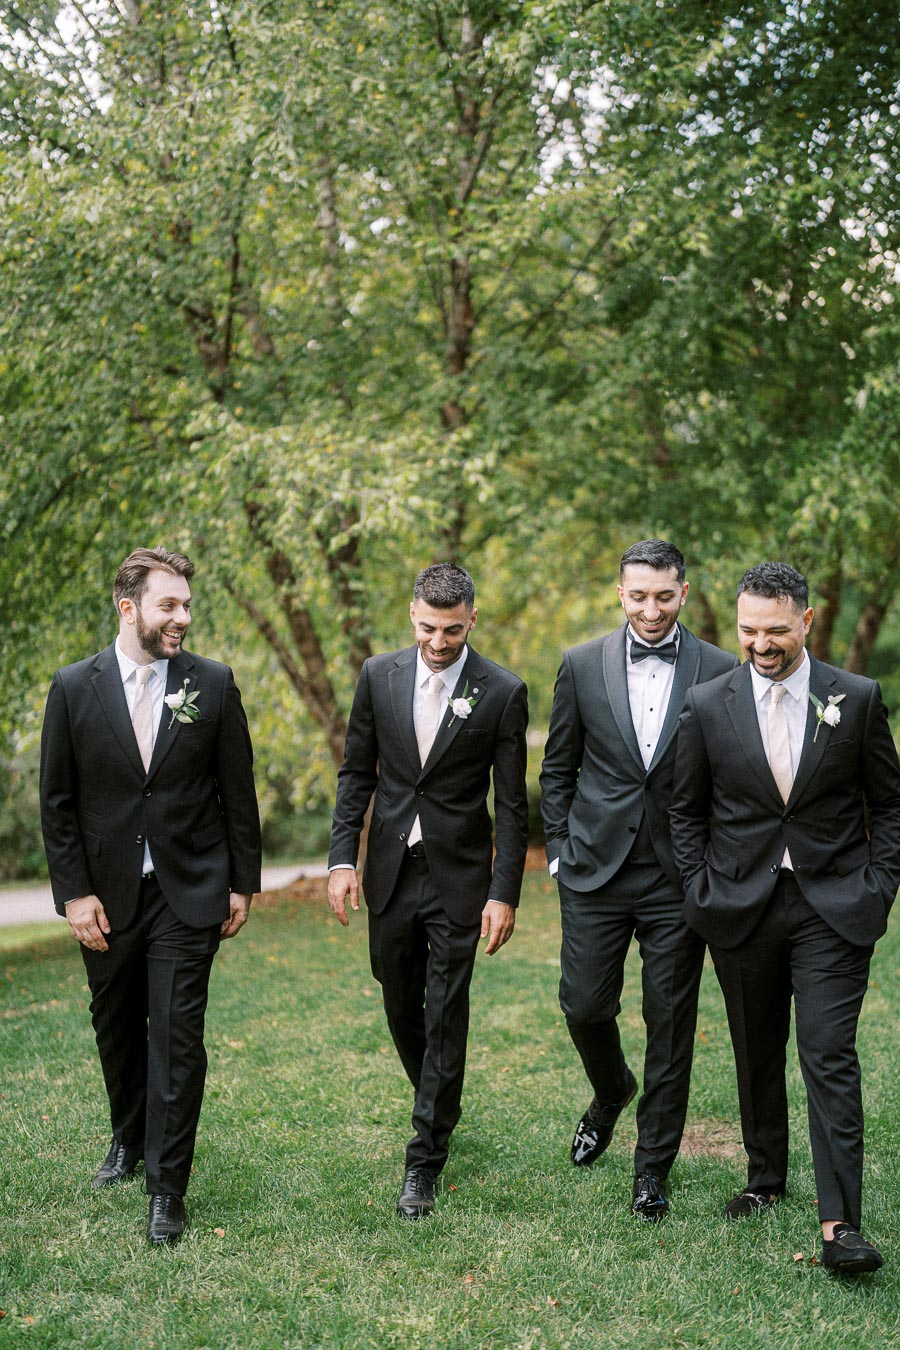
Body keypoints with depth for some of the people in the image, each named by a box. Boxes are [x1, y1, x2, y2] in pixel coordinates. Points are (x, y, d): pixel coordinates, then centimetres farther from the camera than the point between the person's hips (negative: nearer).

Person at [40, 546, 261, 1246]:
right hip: (106, 896, 2)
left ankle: (168, 1189, 6)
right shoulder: (75, 688, -3)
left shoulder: (213, 684, -2)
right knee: (117, 1029, 16)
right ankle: (130, 1138, 42)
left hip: (187, 892, -1)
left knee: (177, 1035, -5)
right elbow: (57, 802, 0)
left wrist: (244, 884, 3)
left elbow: (238, 792, 3)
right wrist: (74, 893, -5)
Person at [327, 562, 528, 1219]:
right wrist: (343, 858, 0)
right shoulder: (380, 676, 0)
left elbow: (512, 804, -6)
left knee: (446, 1016, -1)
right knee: (401, 1006, 16)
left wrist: (505, 894, -10)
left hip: (459, 876, -4)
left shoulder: (503, 693, -9)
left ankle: (425, 1162, 9)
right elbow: (357, 774, 7)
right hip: (390, 870, 4)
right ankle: (440, 1108, 40)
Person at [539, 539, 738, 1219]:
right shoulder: (582, 665, 2)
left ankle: (653, 1166, 20)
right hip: (596, 870, 1)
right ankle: (611, 1090, 38)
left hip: (679, 877, -1)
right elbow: (557, 768, 9)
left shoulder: (720, 671, -1)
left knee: (671, 1025, 4)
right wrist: (560, 850, 4)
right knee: (584, 1006, 4)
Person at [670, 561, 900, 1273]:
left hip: (834, 907, -2)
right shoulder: (708, 705, 1)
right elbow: (687, 811, 9)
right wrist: (702, 892, 1)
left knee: (831, 1056, -8)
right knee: (757, 1054, 13)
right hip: (742, 909, 2)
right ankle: (766, 1179, 33)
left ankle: (841, 1222, -6)